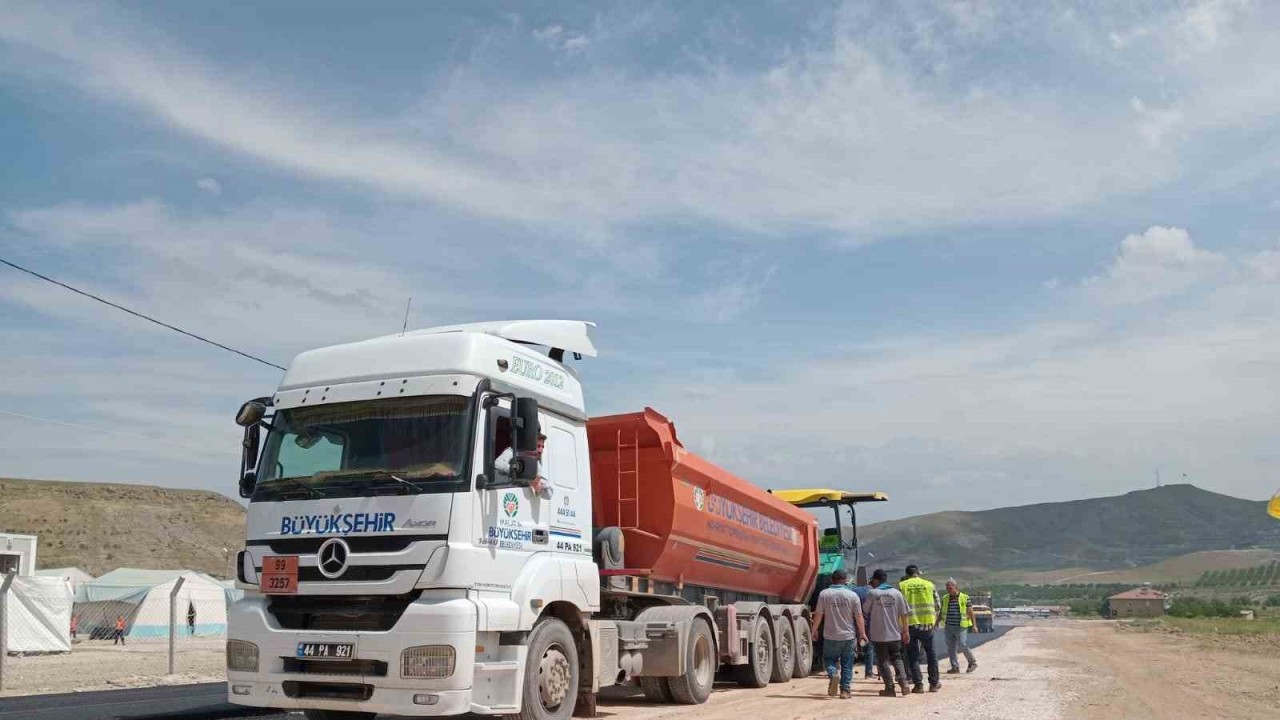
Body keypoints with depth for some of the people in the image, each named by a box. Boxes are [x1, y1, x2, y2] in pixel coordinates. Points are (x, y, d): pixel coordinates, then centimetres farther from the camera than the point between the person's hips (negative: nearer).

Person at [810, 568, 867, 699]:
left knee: (829, 659, 15)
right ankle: (845, 690, 9)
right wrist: (862, 633, 7)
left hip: (830, 636, 0)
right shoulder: (852, 595, -4)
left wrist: (814, 630, 9)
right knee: (847, 664, 10)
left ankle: (833, 674, -13)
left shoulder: (824, 594, -5)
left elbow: (818, 614, -3)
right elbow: (859, 617, -3)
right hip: (849, 636, 1)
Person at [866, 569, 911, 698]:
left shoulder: (872, 593, -8)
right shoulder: (896, 593, 1)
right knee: (897, 659, 16)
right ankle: (903, 682, -2)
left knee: (883, 661, 7)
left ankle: (890, 688, 4)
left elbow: (866, 611, 1)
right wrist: (905, 631, 8)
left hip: (879, 634, -3)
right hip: (895, 634, 3)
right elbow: (904, 614, 1)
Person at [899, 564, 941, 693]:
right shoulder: (929, 585, 5)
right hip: (927, 624, 1)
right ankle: (934, 683, 21)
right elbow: (937, 606, 9)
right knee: (931, 653, 16)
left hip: (910, 624, -1)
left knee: (912, 656, 8)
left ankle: (918, 684, 4)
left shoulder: (902, 586, 1)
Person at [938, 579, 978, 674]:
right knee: (950, 648, 3)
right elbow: (941, 612, 19)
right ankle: (955, 668, 9)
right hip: (948, 627, 5)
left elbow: (970, 612, 0)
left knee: (963, 646, -8)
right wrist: (937, 622, 16)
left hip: (961, 627, -5)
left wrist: (974, 625, -2)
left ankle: (972, 663, 13)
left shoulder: (964, 597, -3)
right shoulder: (945, 598, 10)